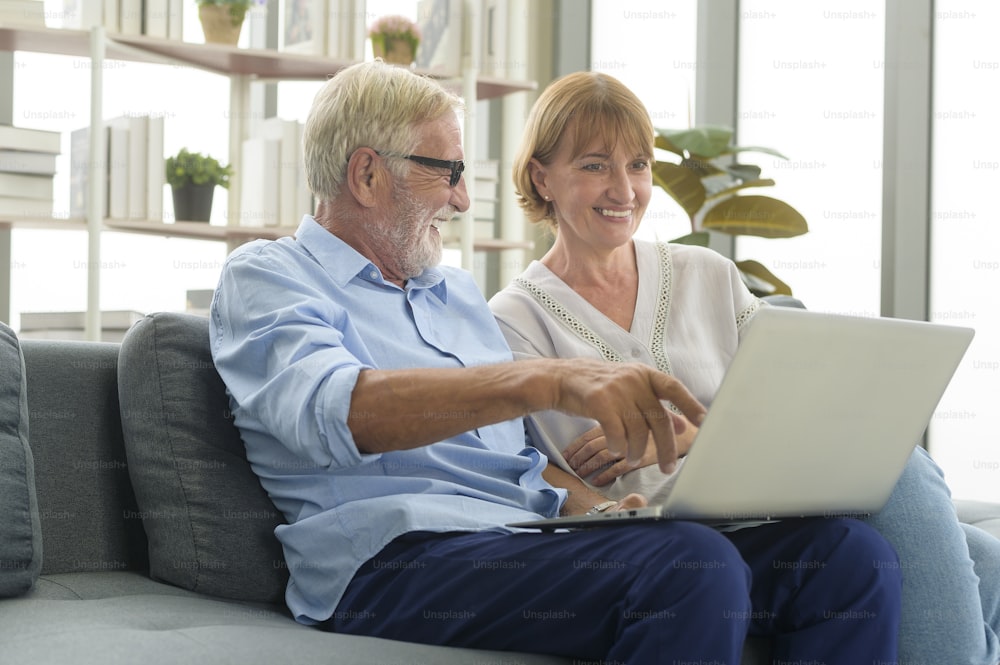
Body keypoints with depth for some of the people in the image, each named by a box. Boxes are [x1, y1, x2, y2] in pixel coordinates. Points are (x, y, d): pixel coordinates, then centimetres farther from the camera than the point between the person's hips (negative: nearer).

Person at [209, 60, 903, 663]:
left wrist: (594, 506, 5)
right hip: (398, 556, -7)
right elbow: (336, 411, -19)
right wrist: (549, 380, -34)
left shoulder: (458, 292, 30)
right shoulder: (264, 278, 4)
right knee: (692, 567, -35)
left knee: (851, 553, -14)